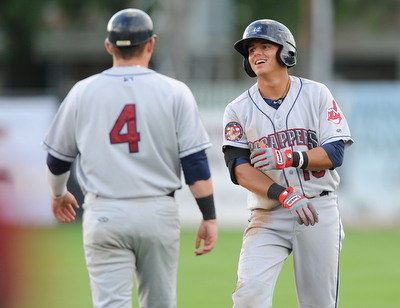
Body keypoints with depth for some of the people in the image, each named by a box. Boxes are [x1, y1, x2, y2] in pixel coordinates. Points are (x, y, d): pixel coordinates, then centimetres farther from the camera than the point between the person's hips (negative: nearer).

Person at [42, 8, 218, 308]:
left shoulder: (83, 92, 3)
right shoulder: (174, 92, -2)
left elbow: (58, 158, 12)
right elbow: (195, 160, -7)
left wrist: (58, 194, 31)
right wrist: (209, 217, -3)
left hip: (104, 213, 0)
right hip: (159, 214, 0)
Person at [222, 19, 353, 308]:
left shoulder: (316, 94, 4)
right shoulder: (238, 110, 4)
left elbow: (334, 153, -3)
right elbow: (239, 169, -8)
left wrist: (288, 157, -21)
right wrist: (285, 195, -22)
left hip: (319, 211, 0)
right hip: (268, 217, 0)